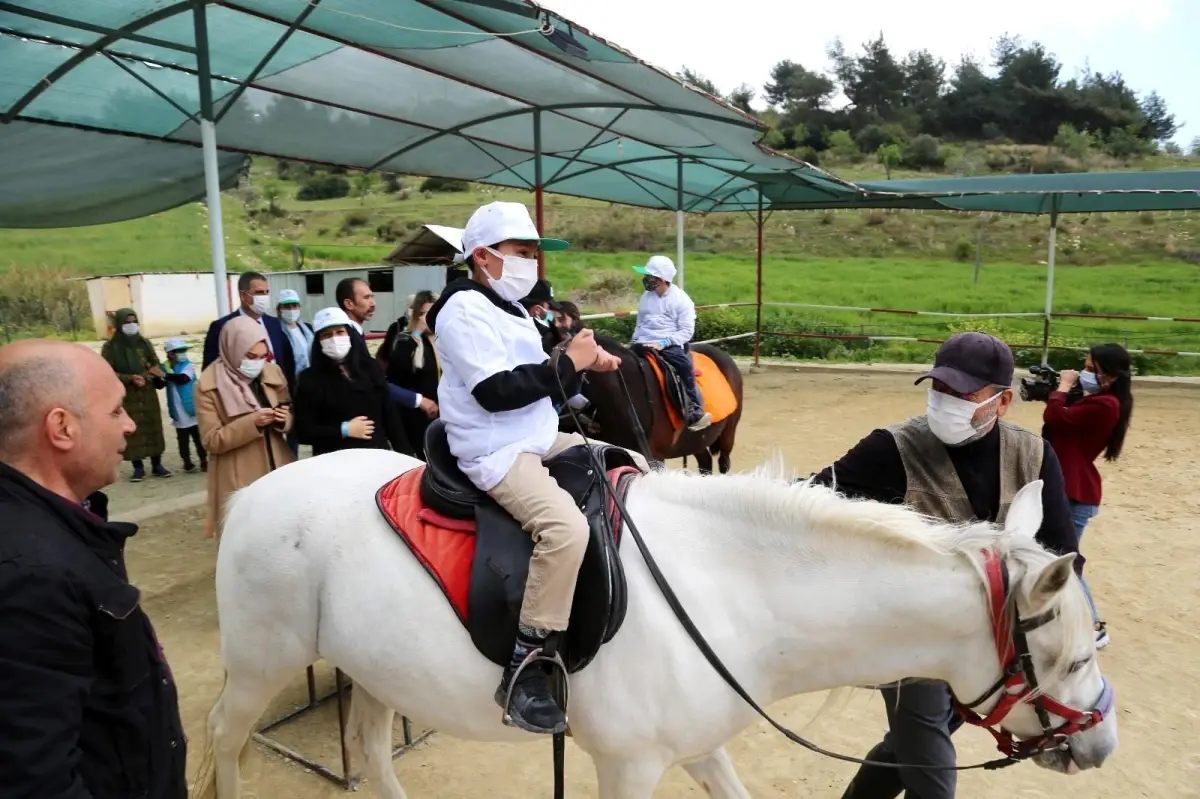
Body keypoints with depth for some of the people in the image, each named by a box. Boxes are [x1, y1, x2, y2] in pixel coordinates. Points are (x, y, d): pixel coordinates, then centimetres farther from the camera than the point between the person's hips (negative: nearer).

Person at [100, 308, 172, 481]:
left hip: (148, 394, 3)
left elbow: (157, 366, 8)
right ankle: (138, 467, 7)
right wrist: (131, 379, -19)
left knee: (153, 429, 4)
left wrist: (145, 377, -12)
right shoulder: (110, 347, -2)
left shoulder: (144, 343, 7)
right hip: (126, 397, -2)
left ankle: (157, 465, 13)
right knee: (132, 431, -3)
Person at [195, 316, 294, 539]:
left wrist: (284, 419, -11)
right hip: (238, 480, -4)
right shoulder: (208, 386, -7)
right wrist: (252, 423, -23)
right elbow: (211, 441, -10)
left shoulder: (273, 372, 6)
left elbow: (290, 419, 13)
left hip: (277, 470, 4)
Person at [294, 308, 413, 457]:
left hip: (378, 455, 3)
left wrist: (405, 455, 2)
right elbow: (303, 431, -5)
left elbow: (390, 415, 7)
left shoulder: (370, 368, 7)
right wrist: (344, 430, -13)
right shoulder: (310, 379, -1)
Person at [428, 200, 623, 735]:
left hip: (543, 440, 11)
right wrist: (567, 361, -15)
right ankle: (522, 672, -23)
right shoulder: (465, 310, -11)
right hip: (497, 454, -10)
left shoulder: (512, 311, 19)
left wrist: (584, 364, 5)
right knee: (567, 528, -34)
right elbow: (498, 392, -23)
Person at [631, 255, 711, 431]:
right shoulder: (646, 297, 16)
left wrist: (663, 343, -20)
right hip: (644, 344, 5)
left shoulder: (681, 299, -2)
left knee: (684, 365, -33)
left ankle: (695, 411, -26)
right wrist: (634, 343, 6)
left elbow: (687, 331, -8)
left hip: (670, 345, -5)